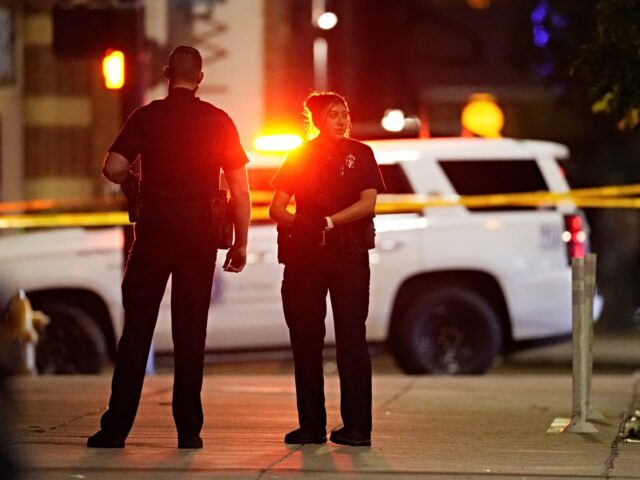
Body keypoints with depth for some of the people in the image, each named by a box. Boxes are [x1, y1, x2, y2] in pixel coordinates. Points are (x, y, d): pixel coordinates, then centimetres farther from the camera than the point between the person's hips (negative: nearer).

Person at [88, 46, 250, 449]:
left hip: (155, 225, -1)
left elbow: (113, 167, -11)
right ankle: (189, 429, 4)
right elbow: (240, 189, 1)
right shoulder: (219, 121, 3)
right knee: (191, 329, 5)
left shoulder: (147, 116, 0)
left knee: (137, 326, 3)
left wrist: (132, 182, 12)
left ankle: (116, 428, 0)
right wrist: (241, 244, 7)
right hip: (201, 228, 1)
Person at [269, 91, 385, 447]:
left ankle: (357, 427, -6)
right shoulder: (300, 156, 11)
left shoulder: (359, 154, 8)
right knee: (305, 339, 1)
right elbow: (277, 209, 4)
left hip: (349, 254, -2)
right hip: (304, 254, 2)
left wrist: (329, 222, -16)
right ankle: (311, 425, 7)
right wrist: (299, 224, -17)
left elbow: (368, 203, -3)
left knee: (351, 339, -5)